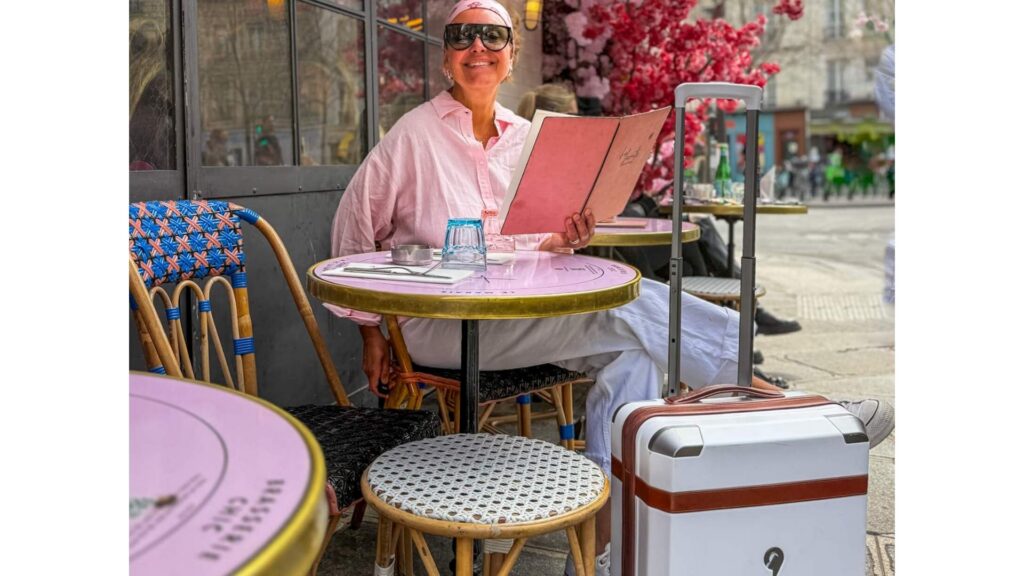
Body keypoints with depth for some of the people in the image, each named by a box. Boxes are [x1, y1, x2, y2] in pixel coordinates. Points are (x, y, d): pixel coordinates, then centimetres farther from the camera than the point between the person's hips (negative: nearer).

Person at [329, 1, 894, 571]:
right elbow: (353, 226, 1)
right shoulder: (416, 133, -2)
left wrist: (555, 243, -9)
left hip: (512, 307, 6)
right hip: (436, 324, -6)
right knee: (617, 309, -25)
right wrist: (371, 333, -1)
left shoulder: (523, 135, 12)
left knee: (629, 352, -20)